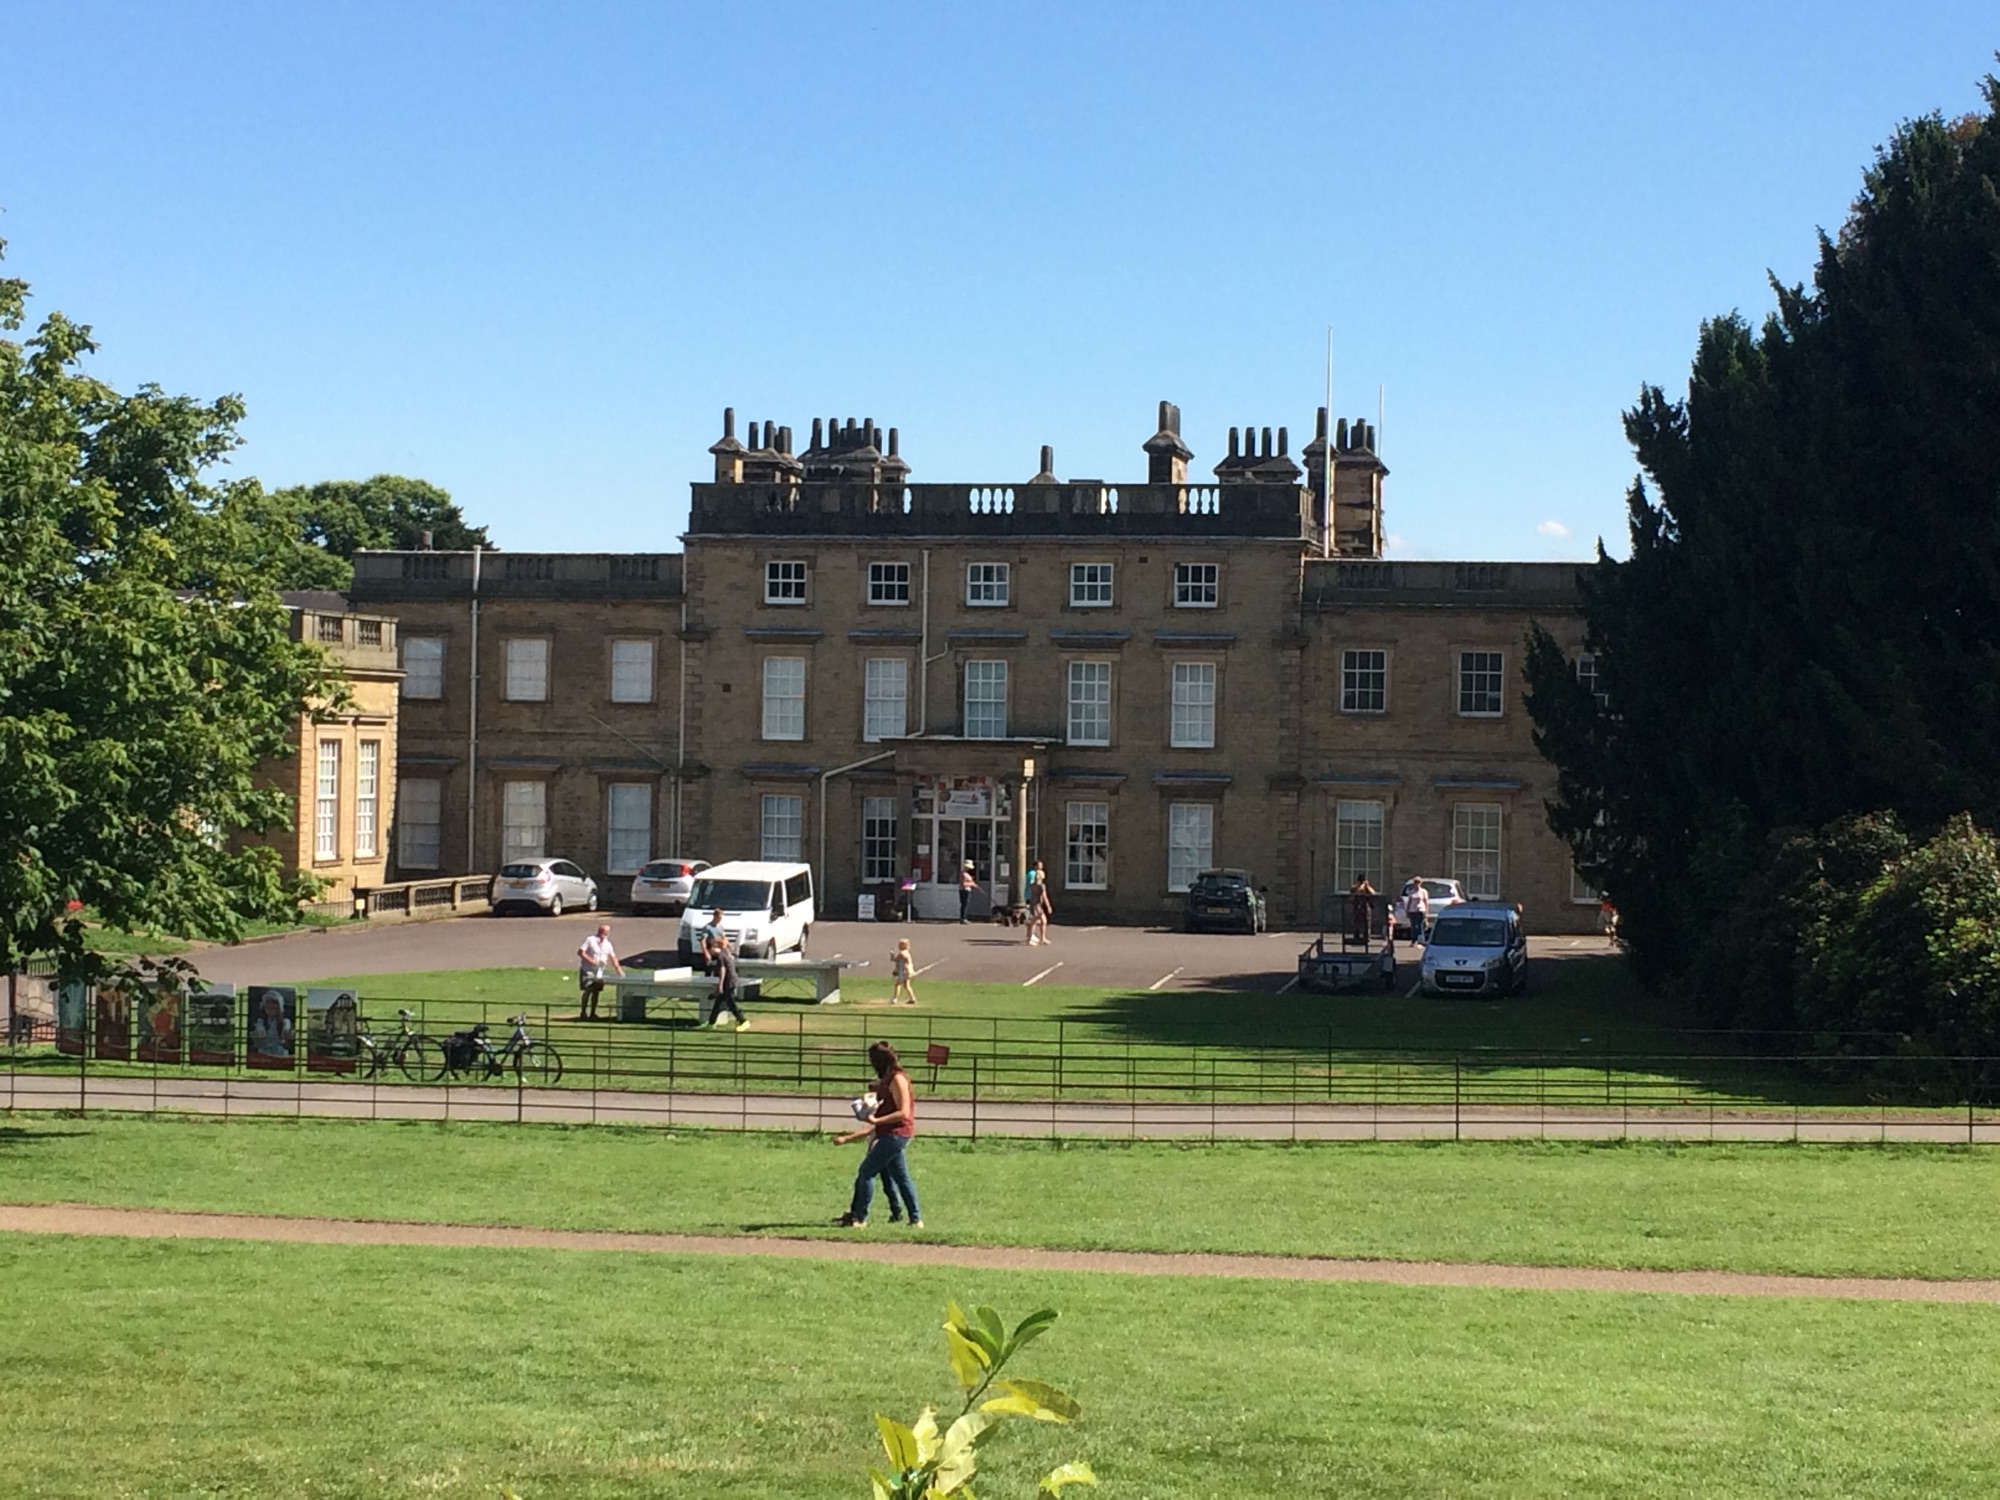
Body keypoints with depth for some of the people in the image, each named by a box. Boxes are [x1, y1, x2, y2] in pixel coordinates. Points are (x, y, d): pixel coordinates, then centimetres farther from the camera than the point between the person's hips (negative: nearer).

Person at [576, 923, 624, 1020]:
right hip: (587, 970, -6)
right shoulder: (590, 940, -10)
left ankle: (592, 1014, 14)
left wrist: (618, 969, 2)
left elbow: (613, 957, 13)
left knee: (596, 991, 6)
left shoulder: (607, 944, 9)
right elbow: (580, 952, -13)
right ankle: (583, 1013, -4)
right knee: (588, 991, -12)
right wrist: (591, 961, -21)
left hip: (599, 971, 6)